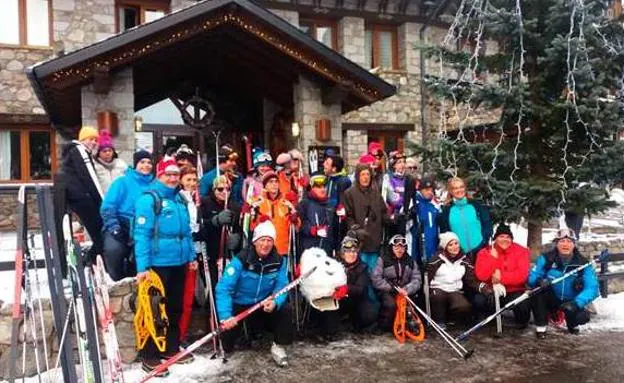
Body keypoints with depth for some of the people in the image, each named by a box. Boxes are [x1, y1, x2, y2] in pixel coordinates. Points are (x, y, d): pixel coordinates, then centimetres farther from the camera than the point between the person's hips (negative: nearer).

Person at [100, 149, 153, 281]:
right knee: (114, 249, -29)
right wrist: (114, 228, -15)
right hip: (120, 228, -3)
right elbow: (107, 208, -5)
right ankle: (119, 282, -5)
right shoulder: (123, 182, -1)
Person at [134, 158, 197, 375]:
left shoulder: (180, 199, 11)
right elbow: (142, 234, -18)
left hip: (179, 263, 8)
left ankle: (172, 349, 32)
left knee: (175, 308, 17)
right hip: (158, 264, -7)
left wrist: (191, 256, 16)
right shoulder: (149, 199, -12)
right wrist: (142, 267, -22)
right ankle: (149, 356, 14)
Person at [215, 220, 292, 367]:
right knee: (229, 326, -23)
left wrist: (275, 302, -37)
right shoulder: (241, 260, -23)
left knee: (285, 310, -21)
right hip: (239, 305, -2)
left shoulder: (279, 261, -11)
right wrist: (225, 316, -40)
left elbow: (281, 287, -13)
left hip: (264, 304, 2)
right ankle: (225, 347, 16)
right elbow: (223, 288, -29)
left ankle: (278, 347, 1)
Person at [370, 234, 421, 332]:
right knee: (390, 304, -31)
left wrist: (406, 290, -22)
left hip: (405, 293, 4)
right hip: (387, 292, -4)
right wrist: (393, 288, -18)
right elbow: (376, 279, -11)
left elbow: (416, 280, -3)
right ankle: (384, 326, -7)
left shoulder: (411, 261, 9)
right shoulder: (383, 260, -2)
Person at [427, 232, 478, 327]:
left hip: (455, 291, 3)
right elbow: (427, 276, -7)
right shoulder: (437, 259, -3)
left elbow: (471, 280, 2)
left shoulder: (464, 260, 7)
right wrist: (428, 290, -24)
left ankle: (447, 316, 6)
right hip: (437, 289, -2)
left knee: (465, 307, -28)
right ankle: (439, 321, -10)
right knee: (439, 296, -38)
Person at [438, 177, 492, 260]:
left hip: (480, 250, 0)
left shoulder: (475, 205, 2)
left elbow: (487, 223, 4)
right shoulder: (447, 210, 2)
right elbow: (444, 232, 6)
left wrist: (485, 242, -4)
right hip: (459, 253, 0)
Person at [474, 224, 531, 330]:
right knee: (479, 301, -28)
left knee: (523, 305, -31)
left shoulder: (521, 251, -4)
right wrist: (493, 257, -19)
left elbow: (522, 275, -17)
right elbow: (481, 276, -17)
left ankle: (522, 321, 8)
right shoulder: (485, 252, -2)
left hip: (514, 292, -1)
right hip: (492, 292, 1)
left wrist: (501, 277, -21)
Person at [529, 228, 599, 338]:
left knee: (583, 317, -27)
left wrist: (576, 303, -36)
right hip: (551, 300, 0)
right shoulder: (546, 259, -14)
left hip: (571, 302, 0)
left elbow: (592, 288, -20)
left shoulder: (583, 263, -14)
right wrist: (539, 281, -40)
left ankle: (572, 324, 13)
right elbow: (532, 278, -15)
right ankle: (541, 326, -12)